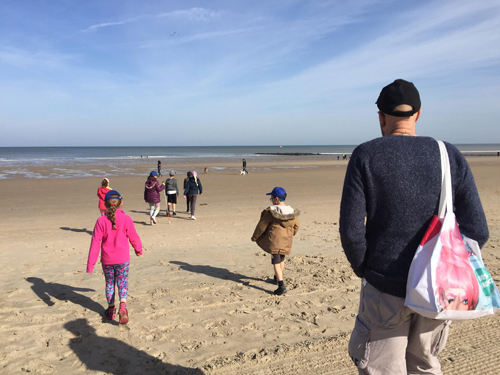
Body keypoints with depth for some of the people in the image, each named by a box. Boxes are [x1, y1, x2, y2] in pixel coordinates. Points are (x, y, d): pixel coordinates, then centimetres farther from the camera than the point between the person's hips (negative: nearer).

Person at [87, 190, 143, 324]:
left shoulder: (101, 221, -9)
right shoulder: (126, 219, -10)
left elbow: (95, 242, -9)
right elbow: (133, 237, 1)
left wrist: (90, 263, -4)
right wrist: (138, 249, 21)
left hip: (107, 260, 1)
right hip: (122, 259, -1)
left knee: (109, 283, 18)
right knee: (122, 283, 10)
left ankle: (111, 309, 30)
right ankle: (123, 306, -12)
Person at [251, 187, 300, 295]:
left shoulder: (271, 211, -15)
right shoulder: (291, 211, 2)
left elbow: (262, 225, -8)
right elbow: (296, 226, 15)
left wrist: (254, 237, 6)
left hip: (274, 240, -6)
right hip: (286, 242, 6)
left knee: (276, 263, -2)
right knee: (281, 260, 25)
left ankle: (281, 286, -10)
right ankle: (278, 278, 45)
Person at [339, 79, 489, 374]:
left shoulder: (366, 156, -9)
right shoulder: (450, 155, -2)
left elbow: (351, 230, -15)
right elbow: (477, 231, -4)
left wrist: (363, 269, 2)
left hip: (385, 289, -3)